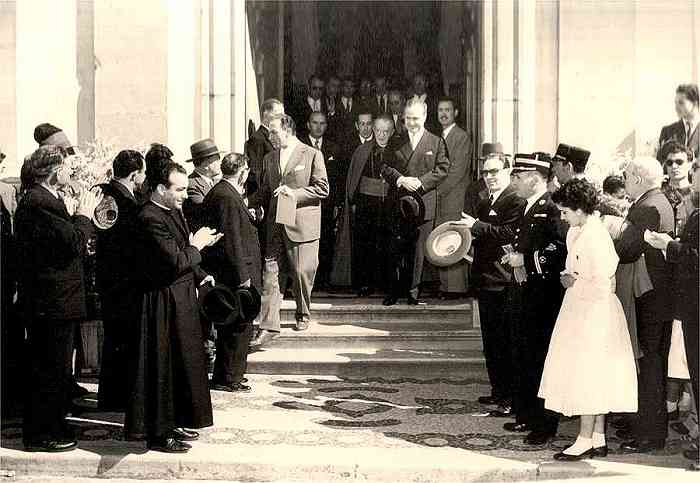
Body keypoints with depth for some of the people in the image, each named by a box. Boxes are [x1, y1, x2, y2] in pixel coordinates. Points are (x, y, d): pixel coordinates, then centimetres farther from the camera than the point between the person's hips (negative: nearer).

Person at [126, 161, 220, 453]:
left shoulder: (173, 211, 10)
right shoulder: (150, 219, -21)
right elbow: (175, 262, -26)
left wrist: (199, 276, 10)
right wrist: (196, 245, -11)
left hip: (181, 297, 10)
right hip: (163, 302, -10)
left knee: (182, 362, 18)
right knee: (162, 367, -2)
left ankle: (175, 423, 30)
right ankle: (159, 434, 8)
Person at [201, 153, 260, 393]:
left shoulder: (217, 193, 13)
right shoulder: (227, 198, -19)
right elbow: (232, 240, -22)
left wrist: (249, 216, 12)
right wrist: (243, 276, -20)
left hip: (223, 273, 11)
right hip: (234, 274, -11)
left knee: (230, 326, 18)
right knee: (240, 327, -3)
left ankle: (223, 375, 27)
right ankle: (228, 378, 4)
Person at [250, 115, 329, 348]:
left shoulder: (312, 155, -2)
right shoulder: (269, 158, 15)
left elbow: (322, 189, -6)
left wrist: (294, 193, -15)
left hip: (302, 224, -4)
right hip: (275, 224, 4)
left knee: (301, 272, 3)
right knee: (271, 273, -4)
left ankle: (303, 315, 28)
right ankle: (269, 326, -6)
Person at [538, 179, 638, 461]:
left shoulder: (594, 237, -20)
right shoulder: (577, 231, 8)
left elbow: (601, 287, -23)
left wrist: (574, 282, -10)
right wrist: (571, 277, 5)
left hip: (594, 315, -10)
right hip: (581, 312, 10)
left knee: (586, 377, -3)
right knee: (594, 379, 13)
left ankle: (585, 442, 4)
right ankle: (598, 440, 20)